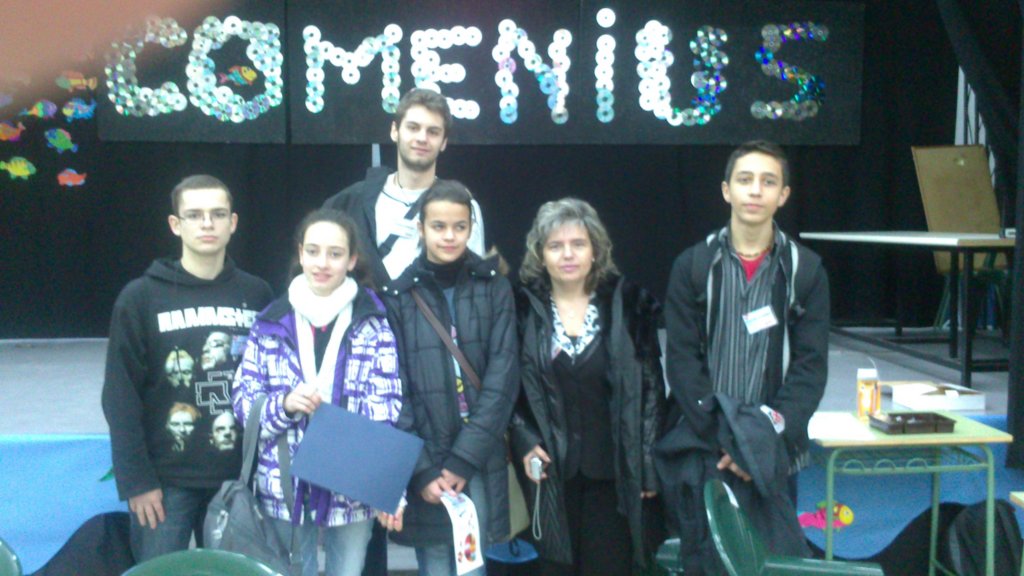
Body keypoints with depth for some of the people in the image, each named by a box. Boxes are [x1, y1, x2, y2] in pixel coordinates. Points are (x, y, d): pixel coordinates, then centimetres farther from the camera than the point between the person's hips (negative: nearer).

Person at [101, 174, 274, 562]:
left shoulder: (256, 294, 5)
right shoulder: (141, 297, -3)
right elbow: (120, 397, -4)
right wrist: (135, 479, -8)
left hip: (238, 476, 3)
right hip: (166, 479, -2)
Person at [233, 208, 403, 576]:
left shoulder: (373, 325, -3)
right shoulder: (272, 322, 2)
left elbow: (387, 410, -6)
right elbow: (243, 400, 3)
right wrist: (284, 404, -18)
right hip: (285, 486, 1)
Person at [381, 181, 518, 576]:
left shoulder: (494, 288, 3)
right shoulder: (398, 295, 0)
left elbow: (502, 379, -3)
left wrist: (464, 459, -10)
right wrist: (421, 469, -11)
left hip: (480, 462, 1)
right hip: (422, 462, -1)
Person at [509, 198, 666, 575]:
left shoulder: (629, 304, 0)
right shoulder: (523, 308, 2)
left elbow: (651, 387, 1)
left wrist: (649, 461, -2)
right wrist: (525, 442, -8)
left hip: (614, 468, 0)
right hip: (551, 468, 1)